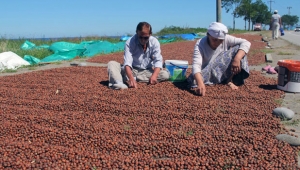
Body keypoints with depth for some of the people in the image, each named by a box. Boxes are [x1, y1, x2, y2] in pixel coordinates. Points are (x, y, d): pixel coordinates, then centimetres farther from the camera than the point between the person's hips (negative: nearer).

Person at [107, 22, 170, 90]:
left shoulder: (155, 42, -11)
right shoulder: (130, 42, -18)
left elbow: (158, 61, -19)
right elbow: (127, 62, -29)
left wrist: (154, 75, -40)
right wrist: (131, 78, -48)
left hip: (147, 71, 1)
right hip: (132, 71, -1)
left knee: (165, 74, -26)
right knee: (111, 64, -20)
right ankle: (119, 84, -52)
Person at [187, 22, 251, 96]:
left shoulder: (226, 39, -17)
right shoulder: (200, 44, -25)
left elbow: (246, 43, -22)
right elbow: (196, 65, -37)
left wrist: (237, 59, -40)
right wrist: (200, 83, -56)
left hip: (224, 73, 3)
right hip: (208, 73, -3)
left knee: (238, 49, -19)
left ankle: (229, 80, -13)